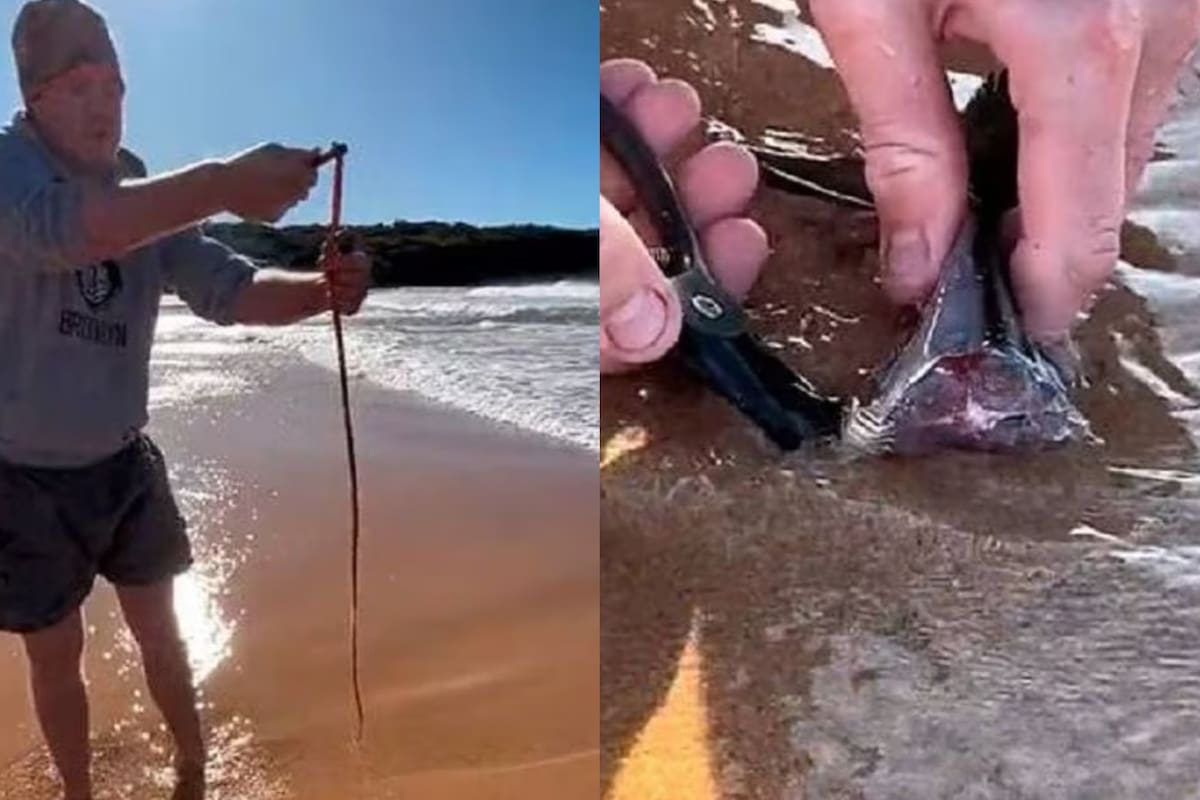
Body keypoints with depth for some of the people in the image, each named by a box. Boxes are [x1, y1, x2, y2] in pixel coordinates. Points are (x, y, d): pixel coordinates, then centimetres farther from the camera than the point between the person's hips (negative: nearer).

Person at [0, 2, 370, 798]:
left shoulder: (146, 191, 0)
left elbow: (227, 288, -8)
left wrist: (320, 289, -29)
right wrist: (223, 184, -52)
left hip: (123, 461, 4)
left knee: (160, 630, 18)